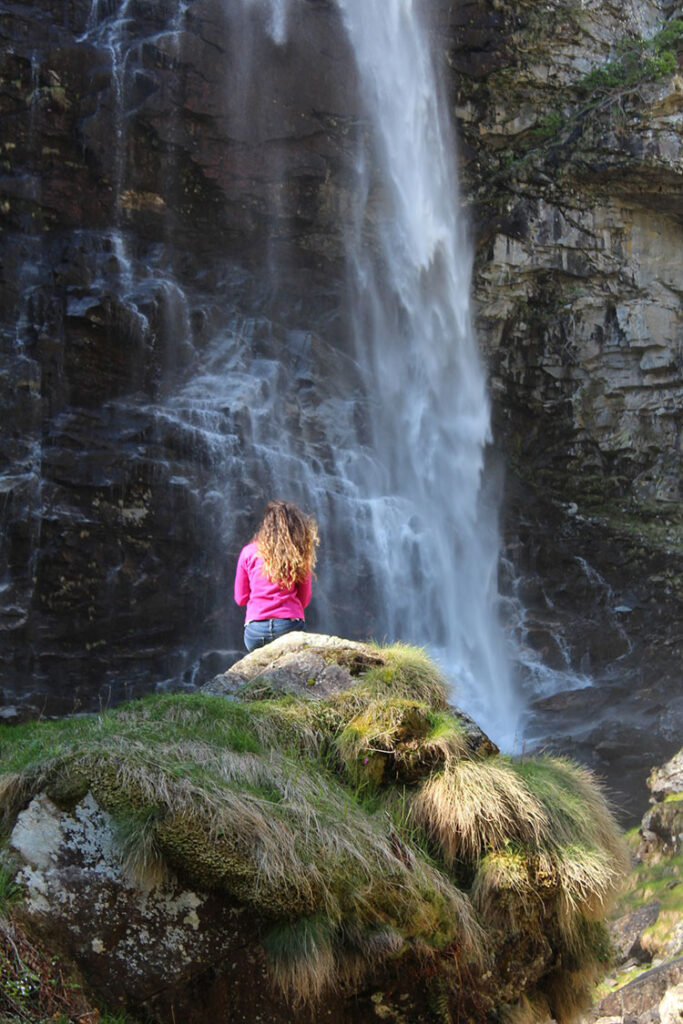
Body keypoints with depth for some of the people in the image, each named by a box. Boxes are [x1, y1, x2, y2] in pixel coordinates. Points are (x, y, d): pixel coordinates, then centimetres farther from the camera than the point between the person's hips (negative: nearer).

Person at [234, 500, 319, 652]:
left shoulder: (249, 552, 7)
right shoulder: (299, 555, 4)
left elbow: (240, 598, 12)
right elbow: (304, 599, 11)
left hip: (255, 630, 1)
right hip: (290, 627, -1)